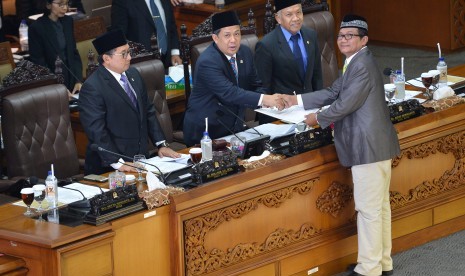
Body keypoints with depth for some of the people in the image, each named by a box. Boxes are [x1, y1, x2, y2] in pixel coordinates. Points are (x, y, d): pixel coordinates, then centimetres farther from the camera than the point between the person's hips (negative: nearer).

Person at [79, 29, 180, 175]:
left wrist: (161, 144, 9)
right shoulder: (92, 87, -15)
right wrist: (117, 163, -22)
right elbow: (96, 130, -18)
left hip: (141, 159, 6)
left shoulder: (134, 75, 10)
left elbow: (148, 112, 17)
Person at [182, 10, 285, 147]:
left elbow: (255, 85, 10)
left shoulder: (245, 52, 3)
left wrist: (265, 99, -13)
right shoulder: (207, 62, -21)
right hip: (205, 130, -7)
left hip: (235, 126, 7)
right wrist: (263, 100, -41)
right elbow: (229, 93, -31)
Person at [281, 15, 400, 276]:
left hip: (370, 146, -11)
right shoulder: (356, 63, 16)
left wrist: (319, 118, -5)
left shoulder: (362, 64, -18)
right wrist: (297, 100, 12)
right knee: (379, 205, 16)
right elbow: (333, 93, 17)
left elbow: (347, 102, -20)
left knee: (369, 209, -6)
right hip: (375, 144, 11)